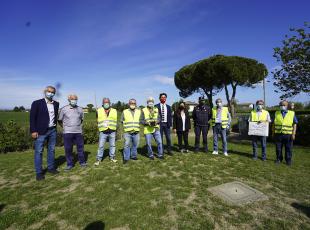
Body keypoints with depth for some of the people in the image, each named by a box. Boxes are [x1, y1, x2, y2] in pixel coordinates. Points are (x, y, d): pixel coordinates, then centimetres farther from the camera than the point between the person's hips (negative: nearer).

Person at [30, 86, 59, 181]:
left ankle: (51, 168, 25)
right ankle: (39, 172, 11)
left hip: (53, 131, 4)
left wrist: (55, 125, 4)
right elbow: (32, 118, -6)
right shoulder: (37, 103, -4)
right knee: (38, 151, 2)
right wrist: (33, 131, -11)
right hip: (41, 131, -4)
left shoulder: (56, 104, 8)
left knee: (51, 150, 12)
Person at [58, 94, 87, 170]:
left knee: (80, 147, 7)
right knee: (68, 149, 4)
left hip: (78, 132, 2)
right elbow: (59, 120, 6)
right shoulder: (63, 109, -2)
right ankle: (70, 164, 18)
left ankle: (82, 162, 21)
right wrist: (65, 127, 7)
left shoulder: (80, 109, 4)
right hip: (67, 132, -1)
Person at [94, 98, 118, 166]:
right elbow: (98, 121, 13)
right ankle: (98, 159, 14)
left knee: (112, 145, 10)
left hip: (112, 132, 2)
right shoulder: (99, 111, 3)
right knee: (101, 146, 2)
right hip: (103, 132, -1)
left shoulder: (114, 111, 7)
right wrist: (100, 128, 9)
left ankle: (112, 157, 24)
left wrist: (115, 130, 8)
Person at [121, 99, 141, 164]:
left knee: (135, 145, 11)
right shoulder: (125, 112, 4)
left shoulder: (139, 111, 8)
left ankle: (133, 156, 29)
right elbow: (122, 121, 10)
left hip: (136, 132, 2)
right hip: (127, 132, -2)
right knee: (127, 145, -4)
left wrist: (137, 125, -2)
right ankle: (126, 158, 8)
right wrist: (126, 126, 1)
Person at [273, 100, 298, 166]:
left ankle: (288, 160, 19)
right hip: (278, 134, 1)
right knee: (278, 148, 8)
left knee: (288, 149, 6)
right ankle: (279, 159, 21)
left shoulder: (292, 113, 3)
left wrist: (293, 134, -5)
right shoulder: (276, 113, 7)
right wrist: (273, 132, 7)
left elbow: (295, 124, 2)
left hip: (288, 134, -1)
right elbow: (274, 123, 10)